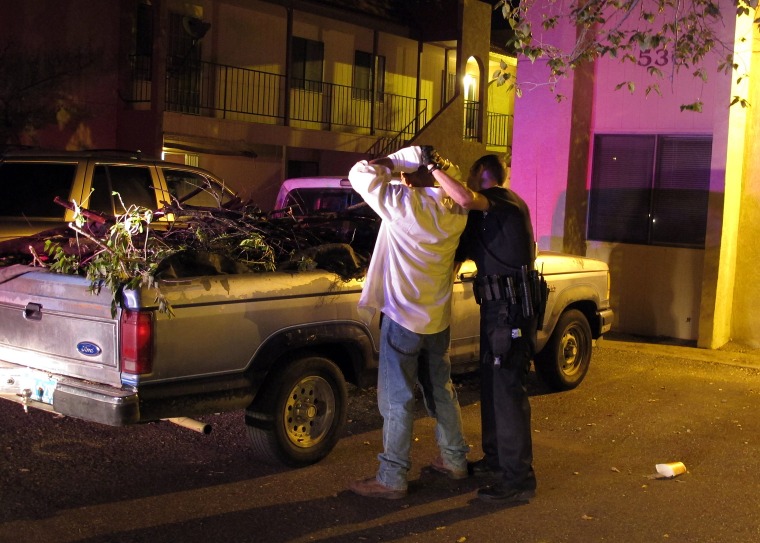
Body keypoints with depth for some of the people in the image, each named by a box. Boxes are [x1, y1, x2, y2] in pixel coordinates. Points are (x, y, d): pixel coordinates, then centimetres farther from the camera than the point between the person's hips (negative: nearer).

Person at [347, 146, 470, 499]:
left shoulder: (404, 204, -21)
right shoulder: (455, 210, -2)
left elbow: (360, 173, -17)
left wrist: (393, 161, -6)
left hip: (404, 318, -7)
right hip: (439, 318, 7)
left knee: (397, 399, 2)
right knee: (441, 391, 20)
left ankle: (391, 479, 9)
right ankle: (454, 460, 32)